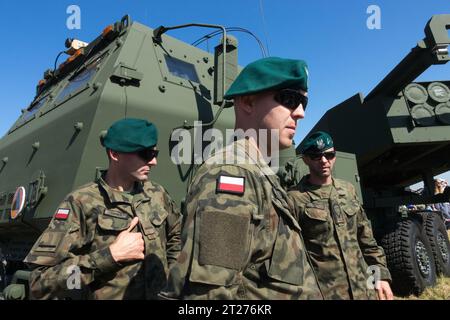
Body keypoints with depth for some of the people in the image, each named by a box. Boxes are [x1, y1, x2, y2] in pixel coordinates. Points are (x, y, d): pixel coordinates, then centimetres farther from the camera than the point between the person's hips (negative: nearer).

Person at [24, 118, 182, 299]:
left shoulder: (157, 195, -4)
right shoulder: (82, 203, -18)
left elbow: (177, 234, 13)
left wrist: (170, 277, 5)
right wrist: (111, 255, -26)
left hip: (159, 296, 5)